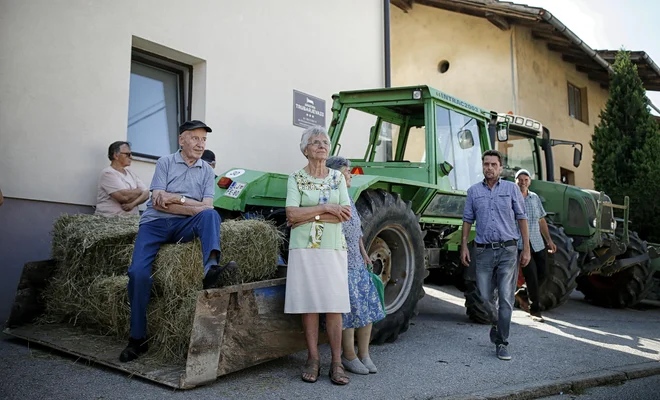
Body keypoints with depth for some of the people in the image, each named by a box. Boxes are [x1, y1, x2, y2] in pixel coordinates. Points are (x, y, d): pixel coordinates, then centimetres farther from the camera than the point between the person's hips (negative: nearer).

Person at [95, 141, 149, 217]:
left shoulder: (131, 173, 17)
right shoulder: (108, 173, -3)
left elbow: (146, 193, 7)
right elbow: (124, 197, -15)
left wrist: (133, 204, -11)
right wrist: (139, 191, 3)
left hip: (132, 219, 5)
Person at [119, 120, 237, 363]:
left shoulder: (207, 171, 12)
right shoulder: (165, 163, 6)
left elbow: (206, 206, -1)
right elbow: (158, 202, -6)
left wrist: (177, 199, -10)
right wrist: (191, 206, -8)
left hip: (185, 225, 1)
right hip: (155, 223, -1)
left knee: (210, 215, -30)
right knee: (138, 272, -20)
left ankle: (210, 270, -50)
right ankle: (137, 338, -7)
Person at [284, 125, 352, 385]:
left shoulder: (338, 178, 9)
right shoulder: (296, 178, 4)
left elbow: (346, 215, -3)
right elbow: (291, 214, -10)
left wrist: (308, 216, -10)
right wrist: (325, 208, -11)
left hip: (333, 249, 2)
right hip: (304, 249, -1)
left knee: (334, 307, 0)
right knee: (309, 305, 2)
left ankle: (337, 363, 8)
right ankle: (313, 360, 14)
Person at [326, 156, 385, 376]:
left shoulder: (348, 198, 15)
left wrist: (363, 252, 20)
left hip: (358, 263, 9)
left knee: (369, 307, 9)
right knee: (349, 309, -4)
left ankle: (364, 354, 22)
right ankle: (349, 356, 15)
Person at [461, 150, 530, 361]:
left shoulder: (511, 188, 4)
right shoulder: (473, 191, 8)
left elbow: (521, 218, 4)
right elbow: (467, 220, 10)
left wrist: (526, 248, 0)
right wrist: (464, 246, 3)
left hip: (507, 250, -1)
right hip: (483, 250, 2)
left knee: (506, 298, -2)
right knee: (485, 295, 7)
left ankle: (502, 343, 7)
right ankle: (495, 323, 38)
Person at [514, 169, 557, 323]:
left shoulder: (535, 198, 13)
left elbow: (541, 220, 20)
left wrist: (549, 239, 16)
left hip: (537, 243, 6)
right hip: (521, 244, -6)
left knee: (542, 273, 9)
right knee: (532, 276, -7)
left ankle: (522, 296, 30)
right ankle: (535, 310, 7)